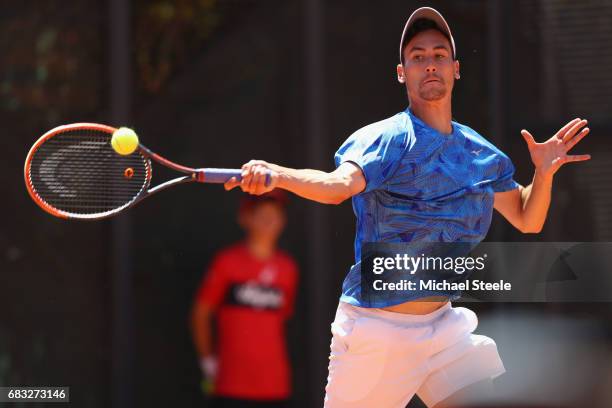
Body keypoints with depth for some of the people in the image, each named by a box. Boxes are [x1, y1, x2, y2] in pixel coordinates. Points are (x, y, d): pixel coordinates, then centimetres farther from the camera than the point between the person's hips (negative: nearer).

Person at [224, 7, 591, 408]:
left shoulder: (481, 153, 7)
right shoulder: (384, 141, -13)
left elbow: (527, 220, 17)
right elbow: (339, 185, -33)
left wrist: (544, 173, -4)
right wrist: (275, 174, -54)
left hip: (443, 328, 5)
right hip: (376, 333, -5)